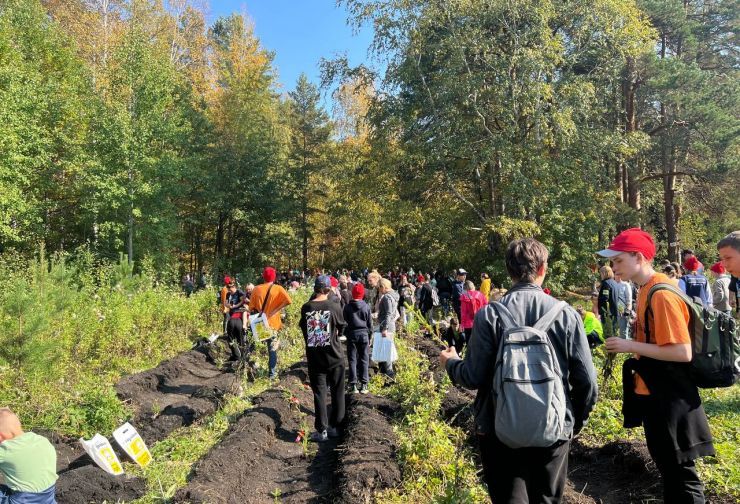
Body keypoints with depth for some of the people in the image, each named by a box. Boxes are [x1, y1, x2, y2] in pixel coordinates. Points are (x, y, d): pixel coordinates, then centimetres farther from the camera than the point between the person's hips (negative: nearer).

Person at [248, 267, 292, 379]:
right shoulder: (278, 288, -7)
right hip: (273, 323, -2)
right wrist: (275, 310, -17)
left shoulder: (257, 289, -2)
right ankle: (272, 373, 9)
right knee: (273, 349, 7)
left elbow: (252, 307, 0)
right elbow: (288, 301, -22)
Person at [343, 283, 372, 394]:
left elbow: (344, 322, 1)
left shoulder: (347, 307, -4)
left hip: (351, 334, 0)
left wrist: (345, 334, 12)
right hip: (364, 334, 0)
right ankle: (364, 385, 7)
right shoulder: (366, 307, -2)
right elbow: (370, 323, 3)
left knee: (352, 360, 6)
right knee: (364, 360, 6)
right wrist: (369, 337, 13)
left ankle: (353, 384, 5)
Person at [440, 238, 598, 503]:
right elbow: (586, 381, -4)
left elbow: (474, 377, -11)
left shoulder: (489, 314, -12)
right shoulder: (566, 314, -7)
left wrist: (450, 363, 12)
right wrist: (576, 421, 15)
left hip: (500, 430, -1)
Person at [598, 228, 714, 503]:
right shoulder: (646, 291, 7)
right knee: (665, 464, 22)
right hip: (652, 392, 9)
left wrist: (630, 346, -22)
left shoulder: (662, 294, -22)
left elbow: (682, 352, -25)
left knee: (678, 469, 4)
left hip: (668, 397, -9)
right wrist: (629, 344, 4)